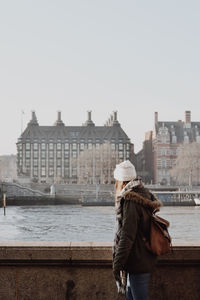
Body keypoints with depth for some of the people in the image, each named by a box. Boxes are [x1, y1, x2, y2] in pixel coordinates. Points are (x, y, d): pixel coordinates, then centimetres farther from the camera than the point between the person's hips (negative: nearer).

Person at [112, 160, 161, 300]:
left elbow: (127, 236, -23)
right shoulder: (144, 198, 11)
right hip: (145, 259, 10)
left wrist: (117, 264, -18)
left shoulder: (130, 201, -19)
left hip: (138, 262, -10)